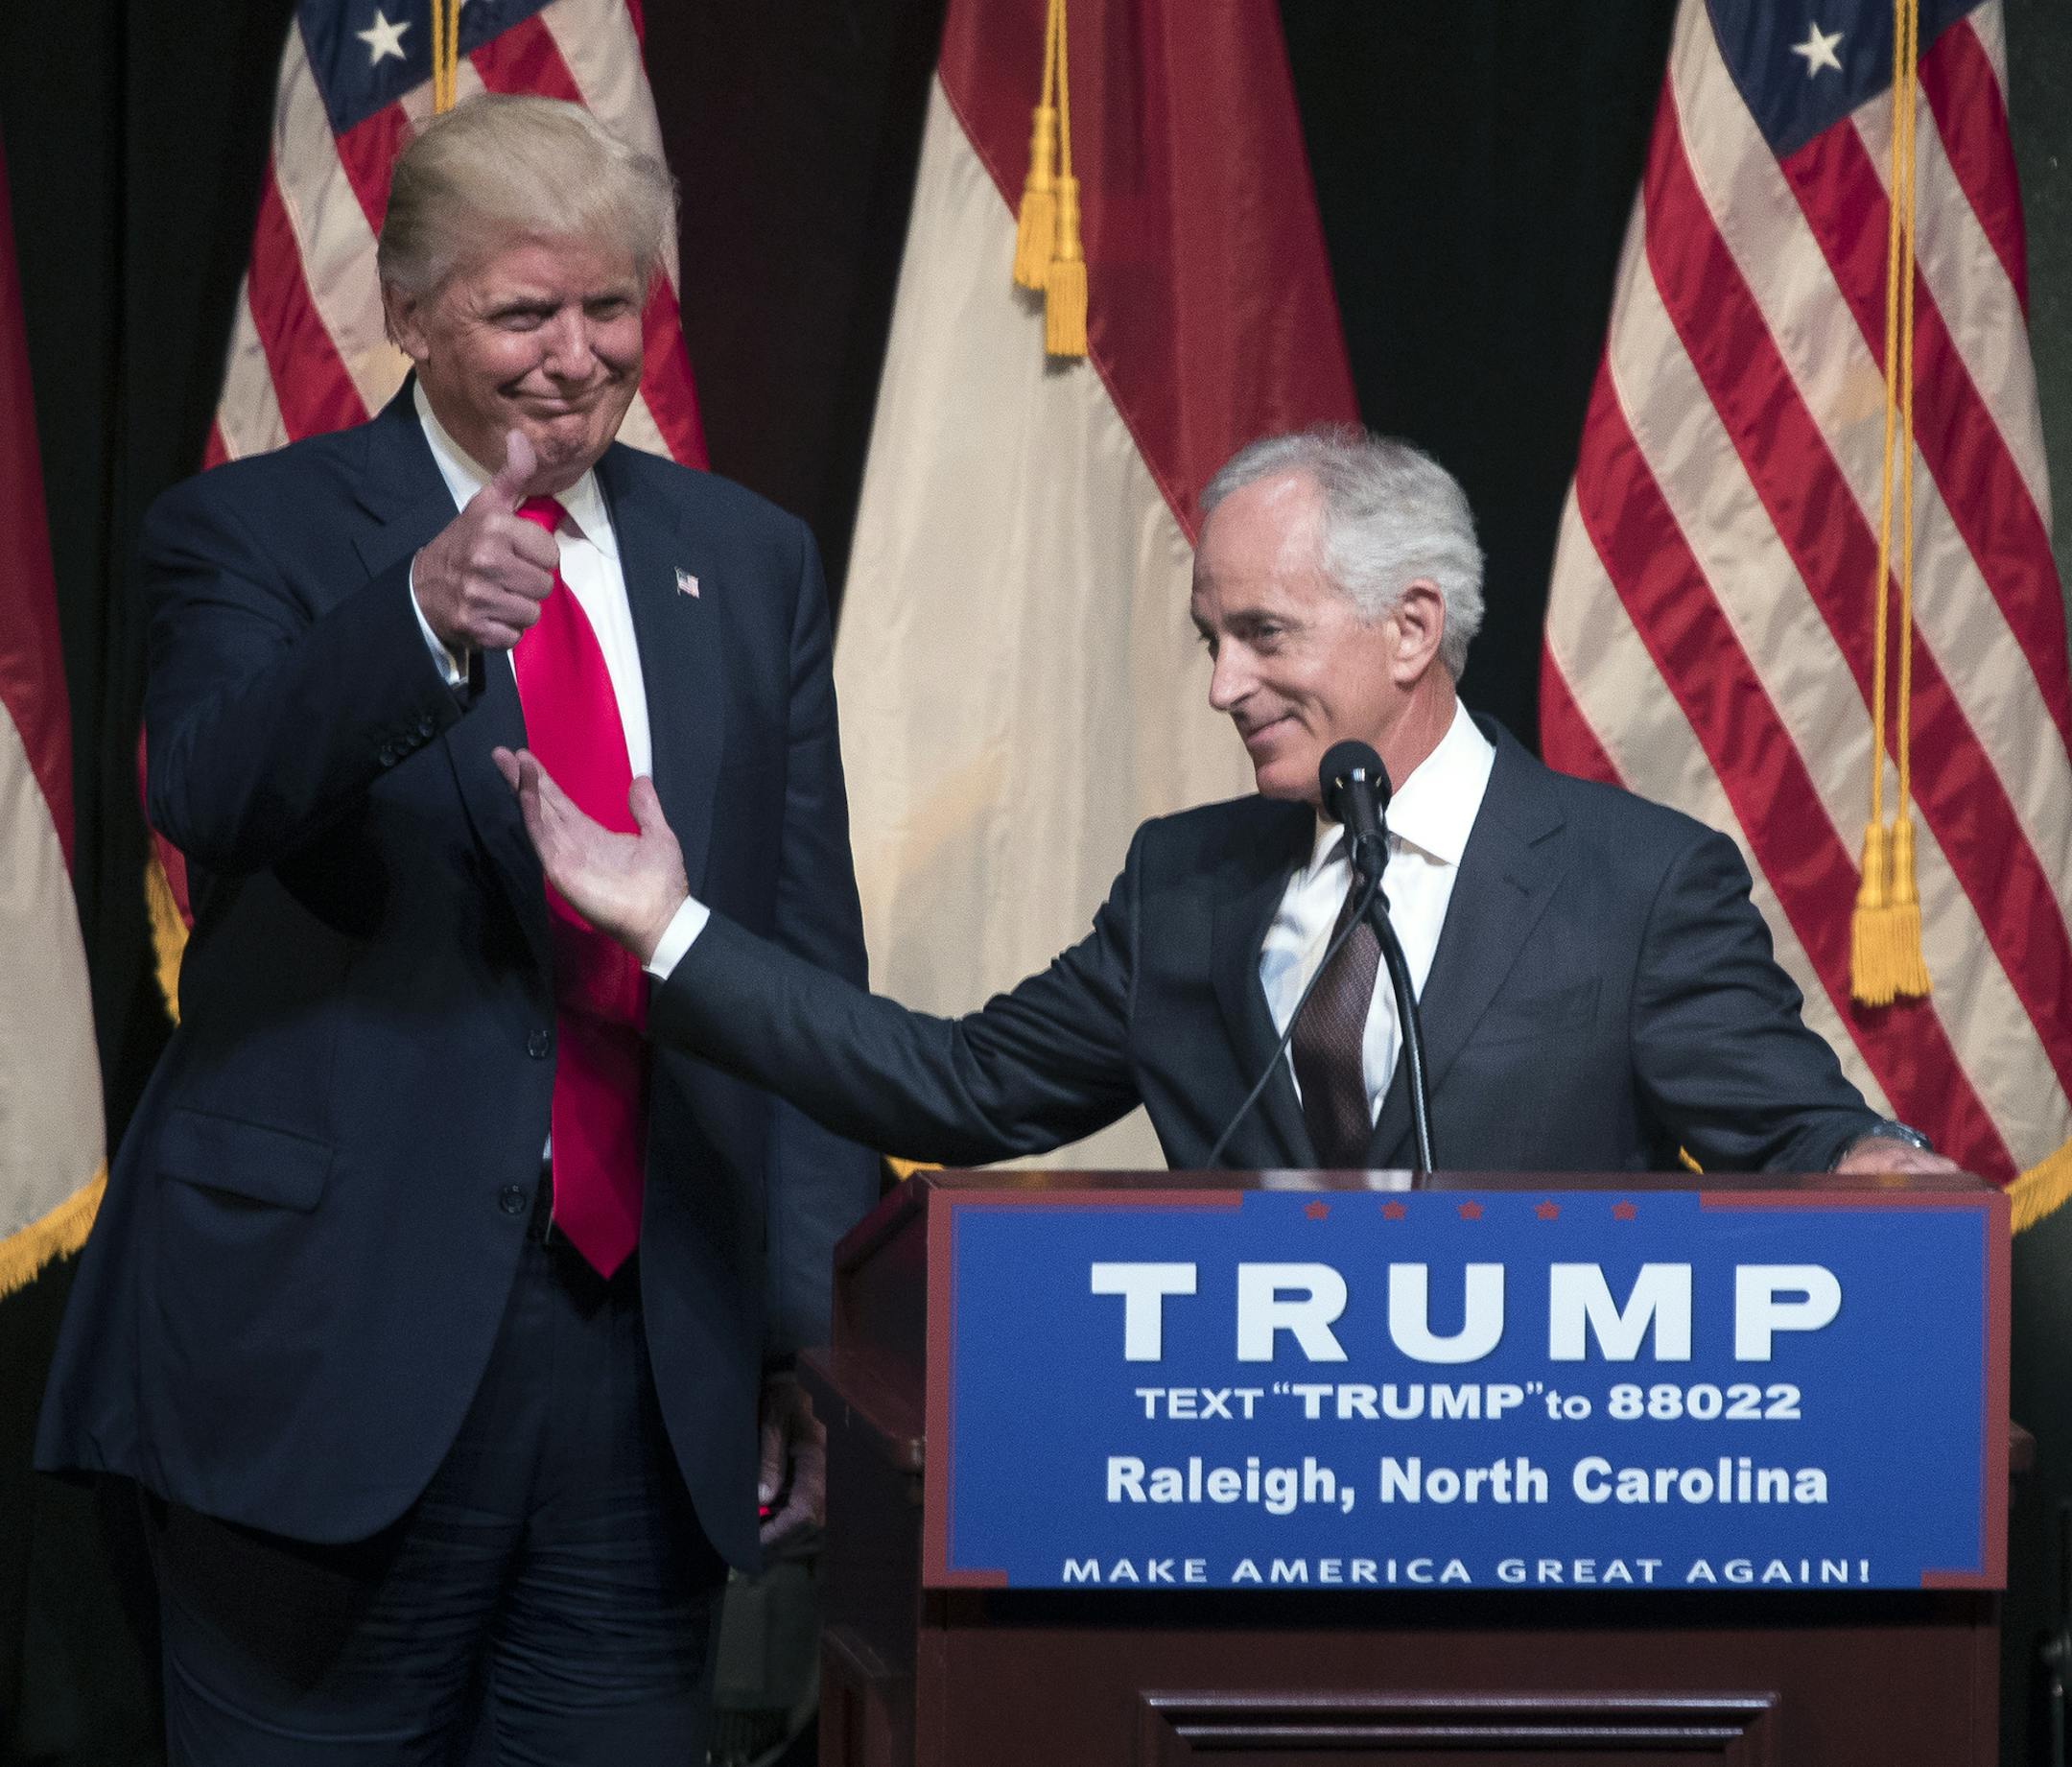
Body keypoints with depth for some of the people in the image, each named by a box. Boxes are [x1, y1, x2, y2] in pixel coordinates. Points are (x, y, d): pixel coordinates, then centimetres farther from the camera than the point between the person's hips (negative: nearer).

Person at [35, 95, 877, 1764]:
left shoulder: (750, 562, 13)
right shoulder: (256, 535, 0)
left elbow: (813, 962, 13)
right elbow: (212, 797, -21)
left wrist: (821, 1320, 7)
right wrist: (419, 616, -38)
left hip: (657, 1353, 4)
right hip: (339, 1334, -4)